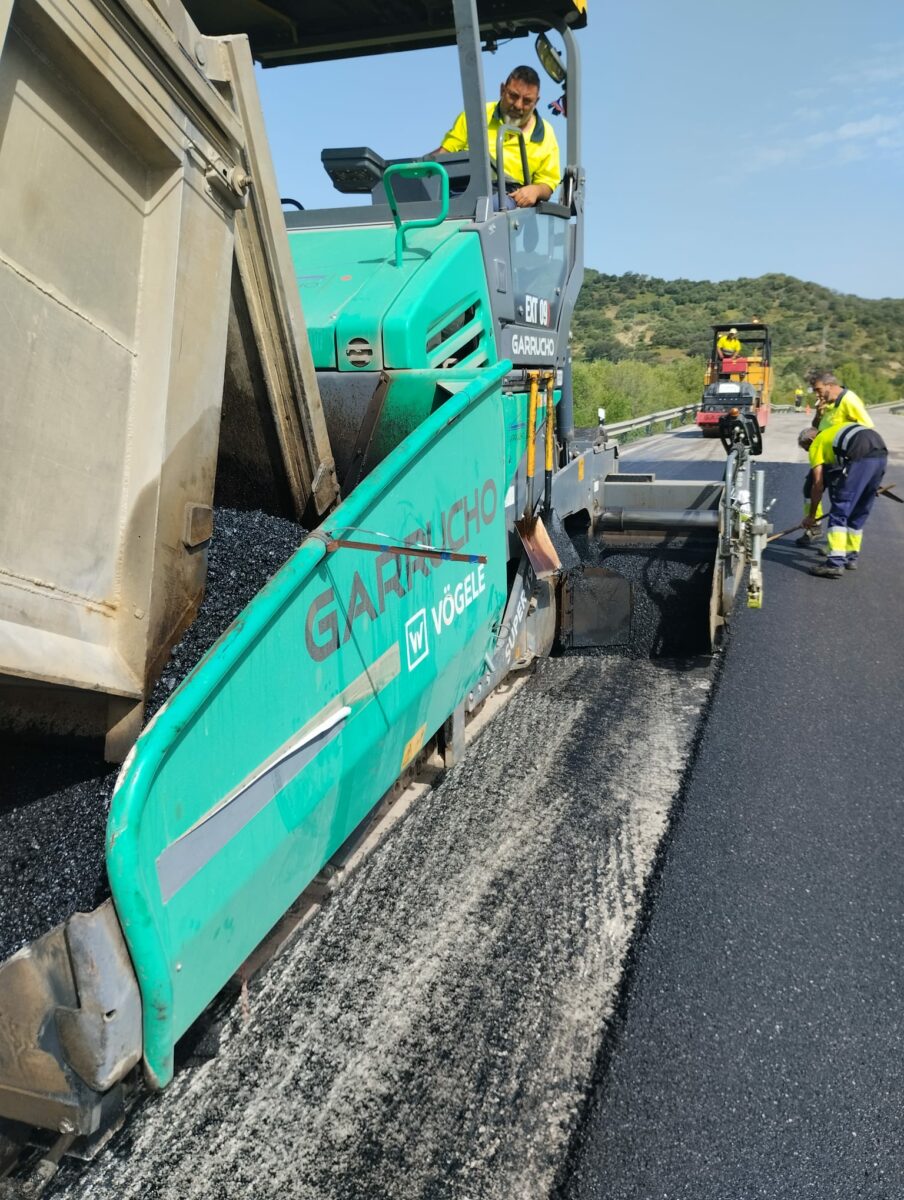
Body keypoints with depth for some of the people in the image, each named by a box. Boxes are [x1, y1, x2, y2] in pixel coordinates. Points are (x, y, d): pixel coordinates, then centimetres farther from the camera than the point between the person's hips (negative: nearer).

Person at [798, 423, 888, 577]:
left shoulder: (816, 444, 16)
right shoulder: (838, 429, 36)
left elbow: (818, 484, 11)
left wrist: (811, 516, 19)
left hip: (860, 457, -7)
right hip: (881, 454, 7)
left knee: (840, 511, -2)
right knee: (860, 513, 19)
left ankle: (835, 563, -8)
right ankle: (851, 557, 28)